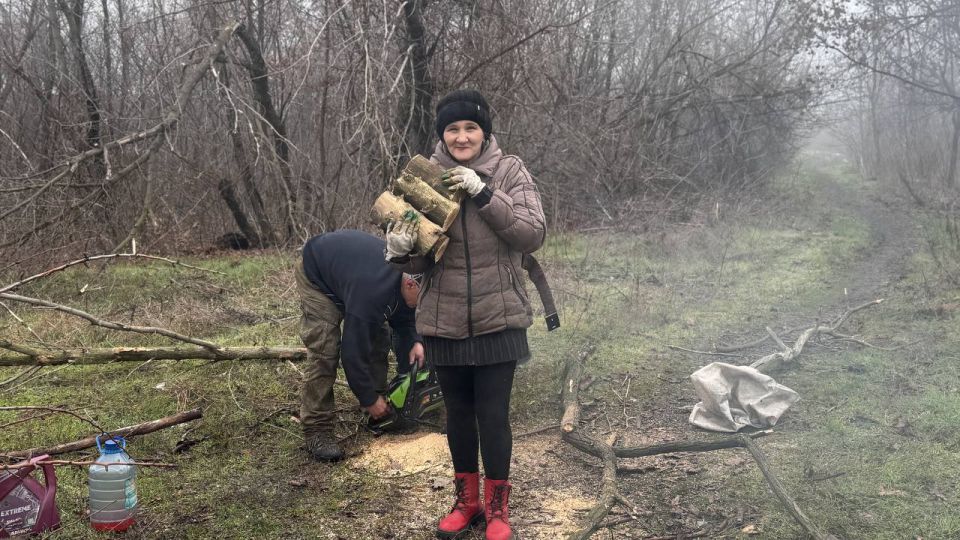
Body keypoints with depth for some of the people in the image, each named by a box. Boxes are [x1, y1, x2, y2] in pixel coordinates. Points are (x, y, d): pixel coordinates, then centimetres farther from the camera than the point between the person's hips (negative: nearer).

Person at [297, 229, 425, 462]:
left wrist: (413, 342, -19)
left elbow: (402, 317, 1)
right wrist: (368, 400, -24)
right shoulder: (371, 291, -43)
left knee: (377, 337, 0)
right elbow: (353, 351, -35)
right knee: (324, 350, -18)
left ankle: (381, 412, 12)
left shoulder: (410, 273, -20)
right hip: (317, 275, -7)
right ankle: (316, 430, -13)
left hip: (349, 265, 8)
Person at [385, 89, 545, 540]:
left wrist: (484, 194, -23)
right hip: (445, 320, 2)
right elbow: (423, 257, 2)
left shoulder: (509, 170, -5)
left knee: (493, 414, 4)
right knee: (458, 411, 15)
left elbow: (533, 234, -14)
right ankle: (466, 499, 34)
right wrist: (402, 251, -21)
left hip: (497, 318, -2)